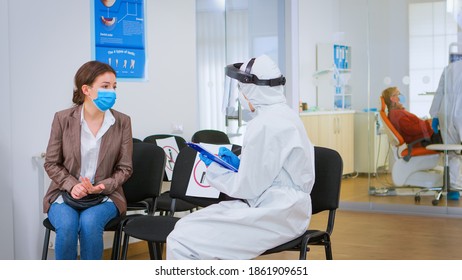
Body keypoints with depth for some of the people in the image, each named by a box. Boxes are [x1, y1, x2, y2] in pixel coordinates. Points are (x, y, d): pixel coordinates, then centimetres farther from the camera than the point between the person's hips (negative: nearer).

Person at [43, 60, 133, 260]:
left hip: (105, 195, 0)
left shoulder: (122, 122, -3)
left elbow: (124, 168, 1)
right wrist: (72, 185, -16)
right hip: (65, 193, 0)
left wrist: (101, 187, -17)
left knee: (89, 223, -33)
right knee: (67, 226, -32)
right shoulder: (63, 119, -5)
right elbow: (51, 163, 1)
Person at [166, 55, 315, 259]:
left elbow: (246, 188, -16)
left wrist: (213, 169, 0)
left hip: (274, 217, -11)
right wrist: (239, 163, 12)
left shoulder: (265, 124, -18)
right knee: (185, 226, 12)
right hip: (282, 208, 11)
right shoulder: (283, 114, 13)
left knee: (180, 243, -16)